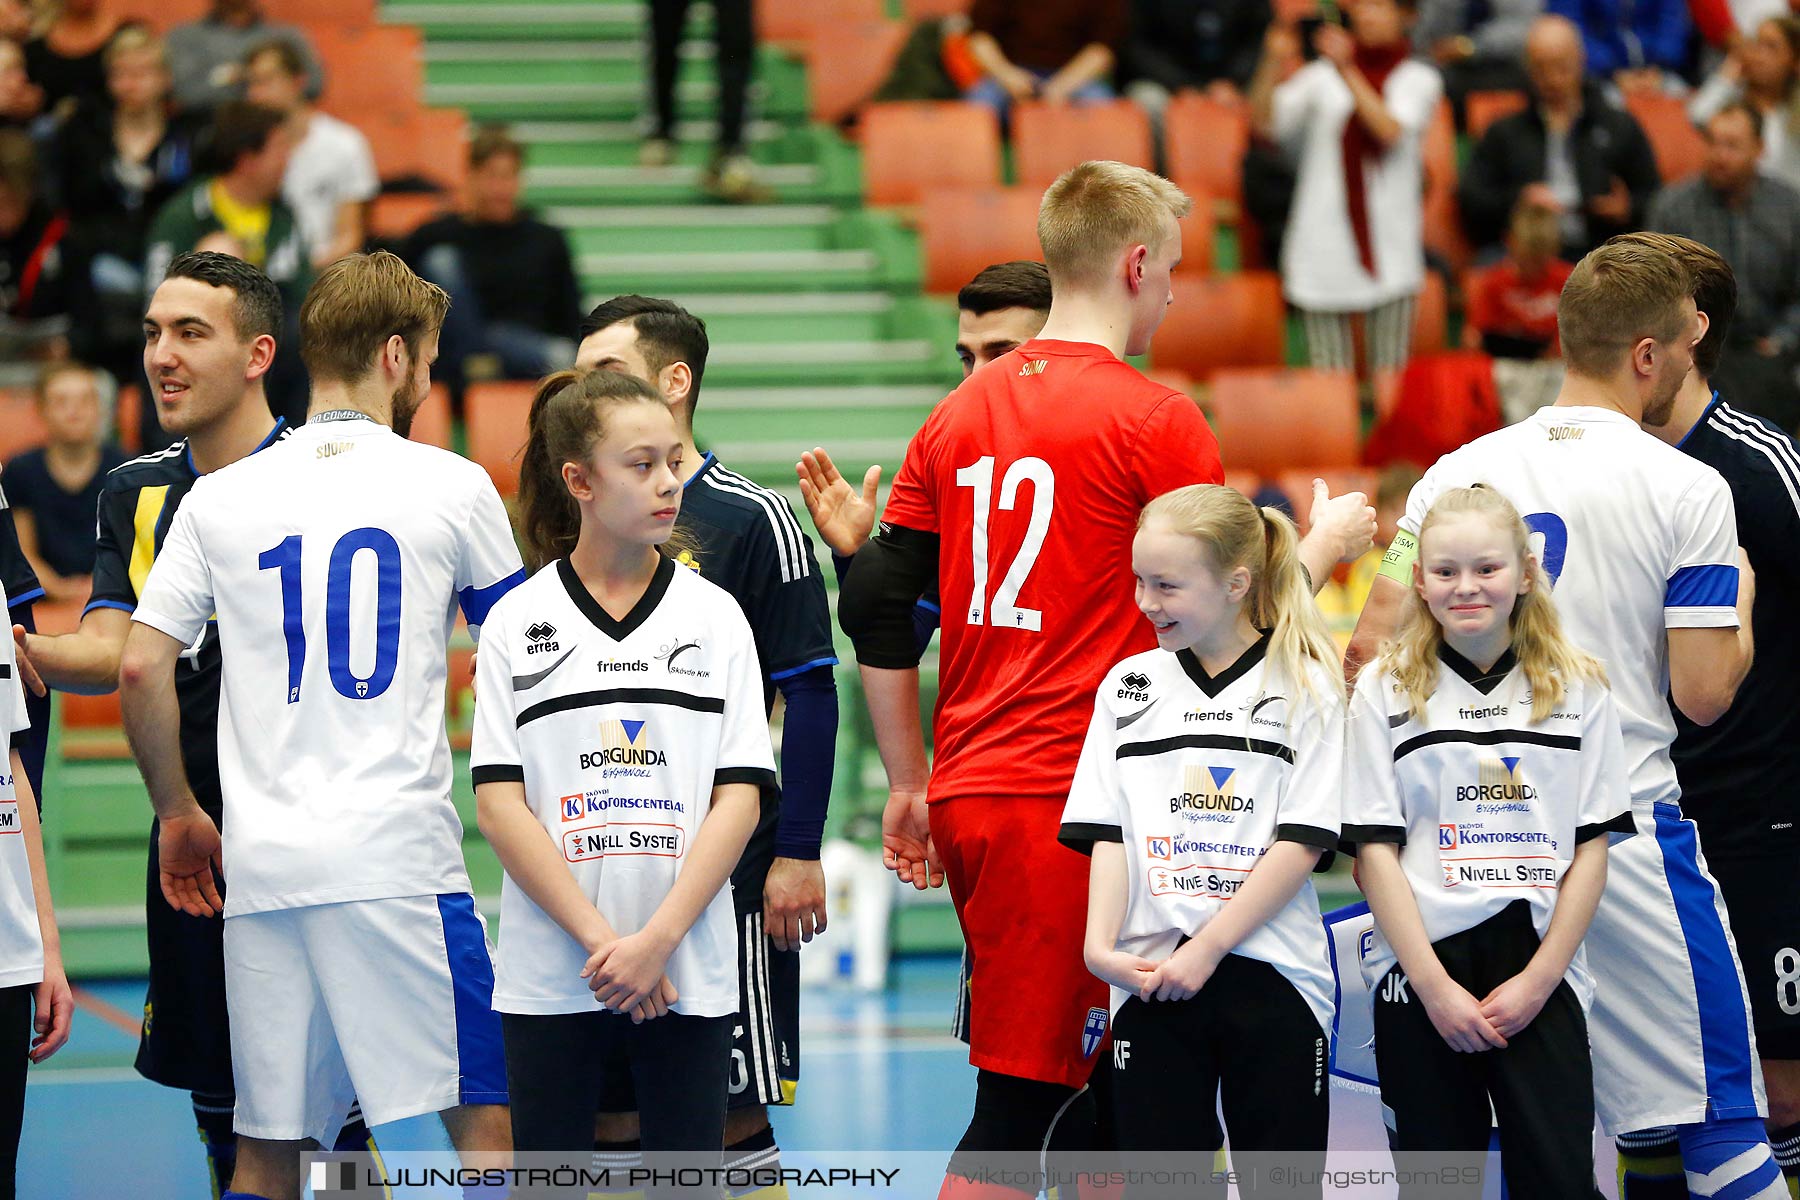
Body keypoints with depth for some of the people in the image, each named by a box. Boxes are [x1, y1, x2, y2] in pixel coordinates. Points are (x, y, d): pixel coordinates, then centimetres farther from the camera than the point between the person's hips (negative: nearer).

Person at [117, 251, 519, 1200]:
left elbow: (140, 669, 5)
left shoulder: (218, 500, 9)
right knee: (484, 1121, 0)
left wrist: (178, 816, 18)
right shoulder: (451, 486, 3)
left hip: (263, 870, 3)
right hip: (400, 855, -3)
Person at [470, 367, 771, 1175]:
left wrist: (657, 940, -12)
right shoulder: (518, 622, 3)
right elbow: (500, 804, -3)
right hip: (550, 977, 0)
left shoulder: (715, 616, 5)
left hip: (686, 976, 1)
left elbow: (738, 798, 0)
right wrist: (601, 941, -12)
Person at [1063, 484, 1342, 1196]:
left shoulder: (1305, 688, 0)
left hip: (1271, 976, -2)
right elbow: (1109, 834, 6)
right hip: (1149, 977, 2)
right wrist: (1099, 946, -10)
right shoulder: (1130, 685, 11)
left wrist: (1206, 950, -13)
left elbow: (1302, 843, -6)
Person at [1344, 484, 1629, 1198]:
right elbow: (1375, 849, -1)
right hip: (1419, 975, 0)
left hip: (1539, 972, 0)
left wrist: (1539, 977, -7)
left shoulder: (1576, 688, 6)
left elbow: (1592, 845, 3)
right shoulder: (1385, 690, 3)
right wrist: (1434, 986, -9)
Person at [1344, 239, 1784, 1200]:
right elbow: (1703, 692, -7)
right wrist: (1742, 609, 12)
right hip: (1626, 831, -5)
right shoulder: (1688, 489, -6)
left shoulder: (1456, 473, 7)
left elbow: (1370, 649, 4)